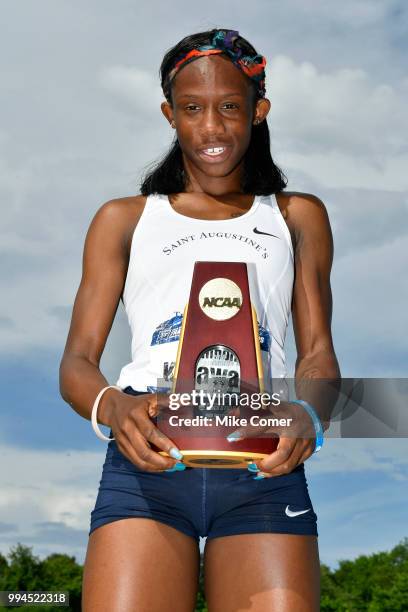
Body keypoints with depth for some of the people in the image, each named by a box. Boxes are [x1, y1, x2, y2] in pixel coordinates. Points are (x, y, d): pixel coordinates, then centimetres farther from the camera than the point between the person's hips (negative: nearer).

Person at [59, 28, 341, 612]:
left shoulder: (297, 217, 22)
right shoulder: (124, 220, 19)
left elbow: (318, 351, 13)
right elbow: (77, 361, 11)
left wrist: (307, 412, -12)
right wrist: (113, 407, -14)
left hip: (264, 468, 1)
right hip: (147, 462, 0)